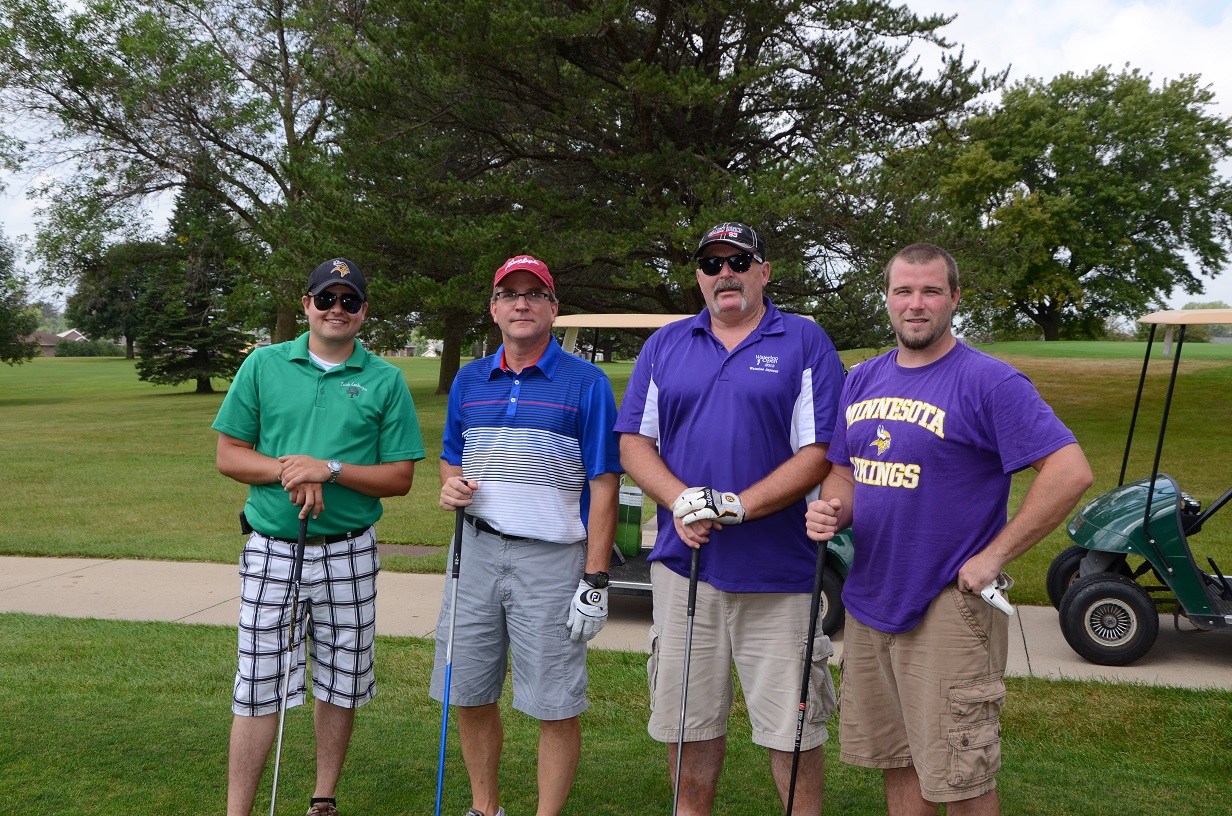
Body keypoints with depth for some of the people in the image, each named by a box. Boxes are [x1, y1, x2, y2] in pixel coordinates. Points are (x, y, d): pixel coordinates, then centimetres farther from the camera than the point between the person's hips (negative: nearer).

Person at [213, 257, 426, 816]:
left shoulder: (386, 380, 2)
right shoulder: (264, 364, 5)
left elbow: (400, 478, -1)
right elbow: (229, 455, 4)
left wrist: (329, 468, -15)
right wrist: (287, 470, -14)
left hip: (348, 555, 1)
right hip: (271, 550, 0)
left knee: (341, 684, 11)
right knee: (257, 685, 2)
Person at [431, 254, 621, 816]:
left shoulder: (586, 383, -3)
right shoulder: (468, 380, 11)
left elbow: (603, 486, -6)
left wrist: (595, 581, -11)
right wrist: (450, 485, -3)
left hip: (552, 559, -4)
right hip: (476, 551, 5)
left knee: (555, 706, 1)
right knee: (470, 695, 12)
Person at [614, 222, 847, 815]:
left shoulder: (805, 343, 1)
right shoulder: (666, 345, 11)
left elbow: (820, 453, -7)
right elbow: (634, 442, 7)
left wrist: (734, 507, -17)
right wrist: (681, 501, -11)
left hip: (777, 570, -3)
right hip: (683, 563, 3)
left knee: (791, 726, 5)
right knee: (688, 720, 13)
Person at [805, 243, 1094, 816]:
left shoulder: (988, 381, -11)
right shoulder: (862, 380, 9)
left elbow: (1070, 472, -17)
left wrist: (994, 557, -17)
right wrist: (832, 513, -5)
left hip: (948, 610, -6)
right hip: (868, 601, 6)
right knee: (896, 765, 18)